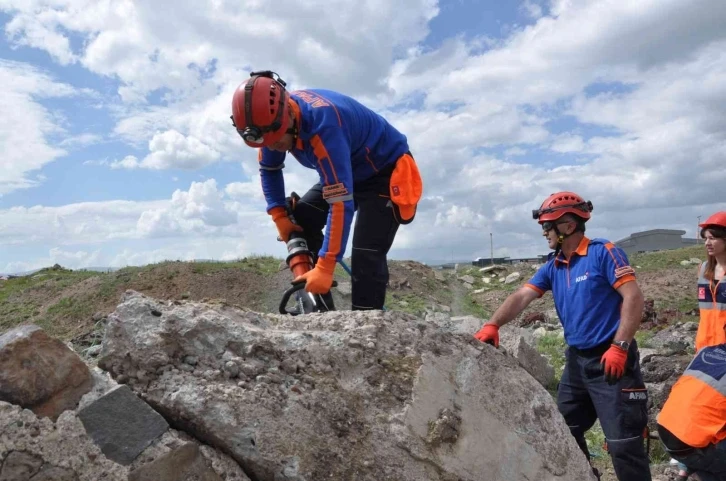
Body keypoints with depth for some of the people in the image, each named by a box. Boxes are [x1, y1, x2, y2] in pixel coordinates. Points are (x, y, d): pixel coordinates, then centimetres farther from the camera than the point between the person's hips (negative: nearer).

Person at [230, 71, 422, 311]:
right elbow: (269, 170, 5)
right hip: (348, 172, 8)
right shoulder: (273, 118, -13)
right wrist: (279, 215, -8)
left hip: (386, 171, -8)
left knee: (366, 256, -21)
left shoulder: (324, 125, -38)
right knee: (301, 220, -2)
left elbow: (341, 203, -40)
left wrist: (325, 267, -40)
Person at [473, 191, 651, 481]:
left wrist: (620, 347, -22)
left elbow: (633, 297, -17)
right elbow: (521, 296, -3)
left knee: (622, 443, -2)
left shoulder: (603, 253, -11)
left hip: (610, 360, -7)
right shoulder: (552, 267, 7)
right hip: (576, 360, 7)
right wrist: (493, 324, -18)